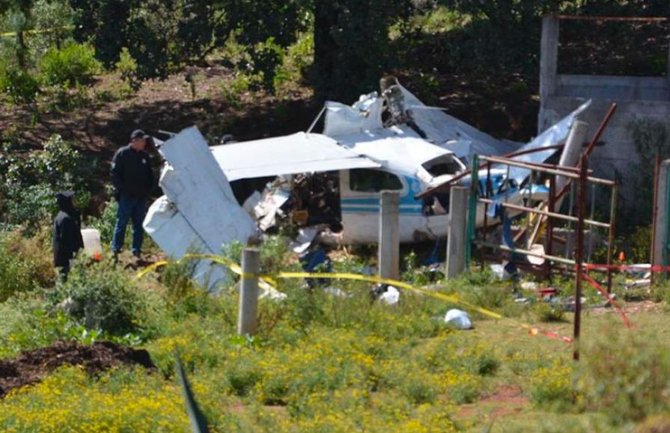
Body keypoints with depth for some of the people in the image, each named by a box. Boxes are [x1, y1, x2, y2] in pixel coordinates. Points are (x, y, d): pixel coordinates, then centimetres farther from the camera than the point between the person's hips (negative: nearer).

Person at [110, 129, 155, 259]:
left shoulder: (145, 156, 13)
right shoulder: (122, 153, -4)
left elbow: (150, 175, 22)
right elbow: (115, 174, -6)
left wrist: (148, 190, 8)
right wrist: (122, 189, -12)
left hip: (141, 197, 6)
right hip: (126, 196, -6)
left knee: (139, 225, 7)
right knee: (121, 223, -4)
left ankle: (137, 251, 12)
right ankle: (115, 250, 1)